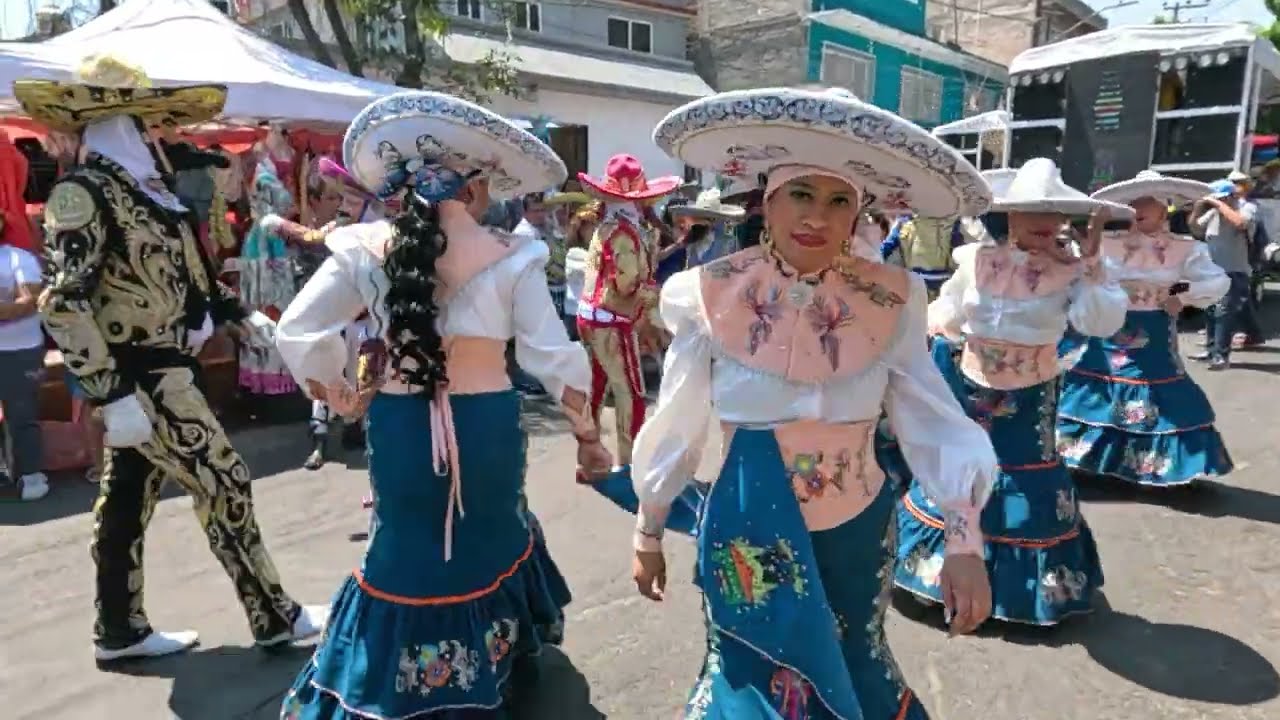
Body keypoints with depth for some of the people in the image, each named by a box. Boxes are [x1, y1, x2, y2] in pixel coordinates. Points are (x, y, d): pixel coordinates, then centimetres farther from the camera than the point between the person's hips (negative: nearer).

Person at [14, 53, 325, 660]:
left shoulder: (145, 187, 9)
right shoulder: (84, 193, -15)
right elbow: (62, 303, -22)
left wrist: (239, 314, 17)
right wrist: (113, 395, -26)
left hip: (164, 369, 8)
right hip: (141, 377, -8)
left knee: (127, 499, 15)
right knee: (223, 483, -2)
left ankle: (119, 631, 29)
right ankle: (275, 618, 11)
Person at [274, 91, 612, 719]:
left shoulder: (365, 247, -2)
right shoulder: (510, 257, -7)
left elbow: (296, 332, -4)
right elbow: (552, 356, -8)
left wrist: (340, 399, 10)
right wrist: (587, 433, 3)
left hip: (398, 426, 1)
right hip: (485, 425, 0)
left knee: (408, 547, 19)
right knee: (490, 540, 23)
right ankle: (486, 667, 45)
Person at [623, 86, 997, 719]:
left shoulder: (891, 302, -11)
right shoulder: (711, 296, -15)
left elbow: (934, 424, -6)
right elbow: (674, 428, -7)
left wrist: (964, 541, -13)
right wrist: (648, 533, 2)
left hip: (857, 536, 2)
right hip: (746, 539, -2)